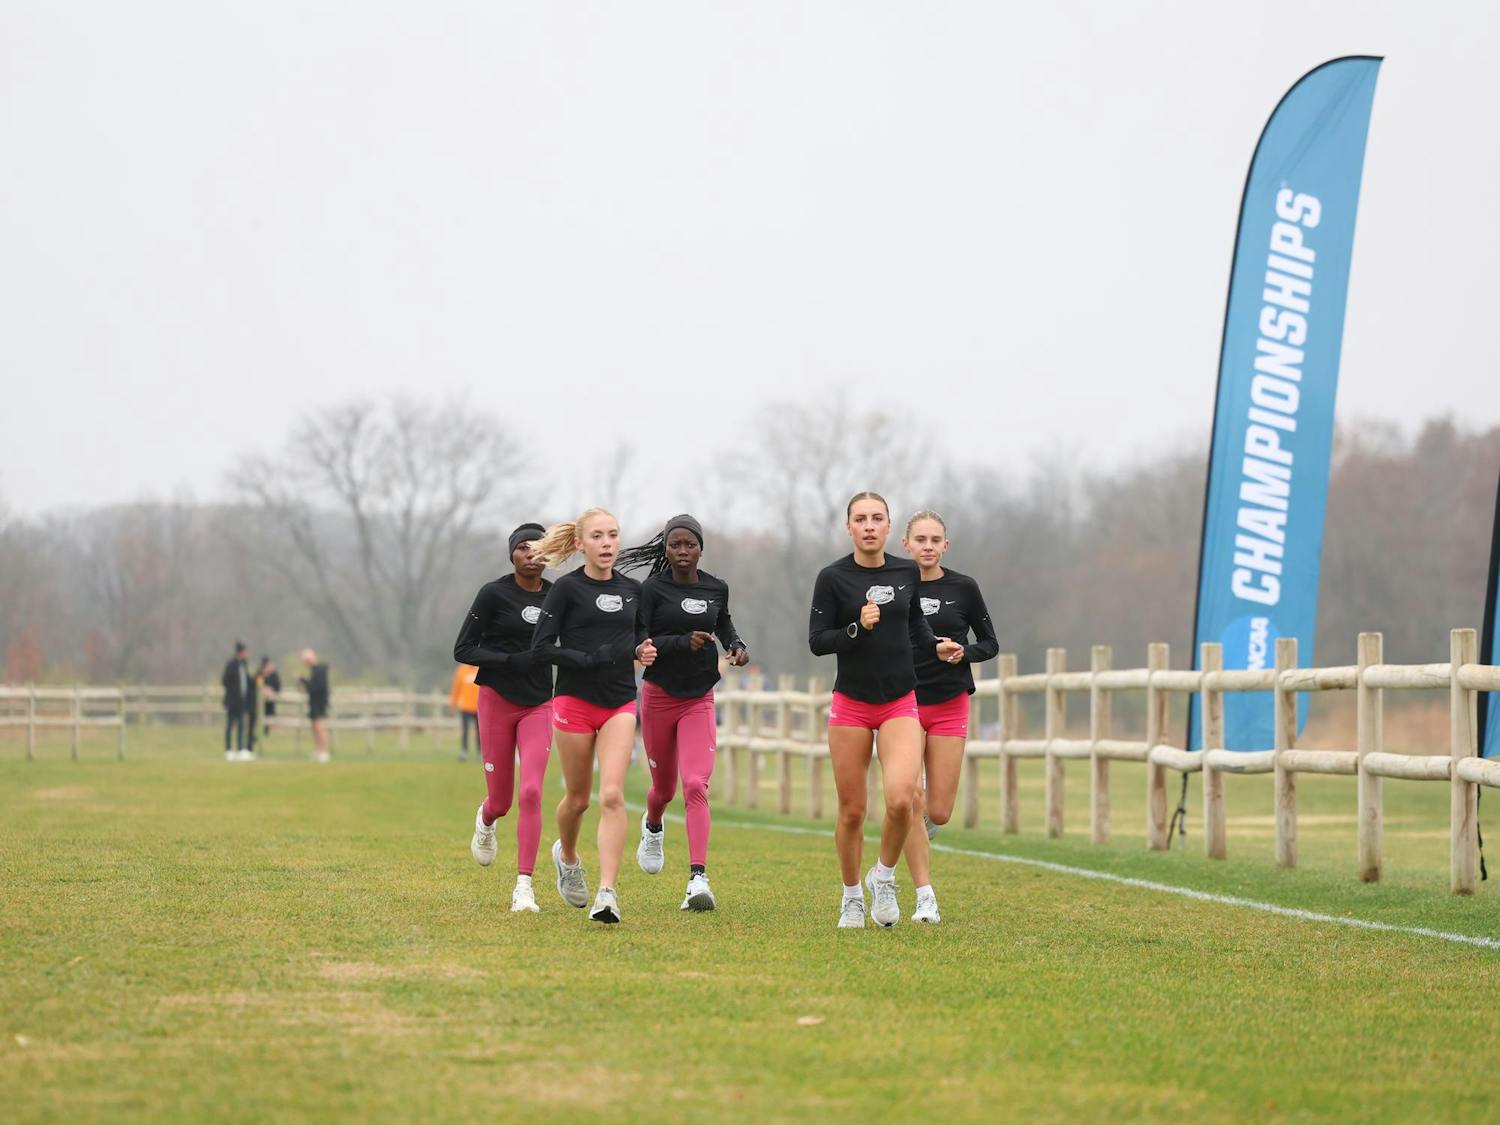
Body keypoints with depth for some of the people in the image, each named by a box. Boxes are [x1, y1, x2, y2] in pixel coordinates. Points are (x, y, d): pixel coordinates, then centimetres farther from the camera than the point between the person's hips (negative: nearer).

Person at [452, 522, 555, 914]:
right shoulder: (494, 594, -8)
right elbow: (462, 650, -9)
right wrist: (513, 661, -19)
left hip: (539, 704, 2)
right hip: (496, 700, -2)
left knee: (531, 792, -15)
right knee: (501, 801, 5)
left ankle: (524, 886, -13)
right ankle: (485, 820, 45)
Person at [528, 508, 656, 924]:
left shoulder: (632, 590, 8)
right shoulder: (567, 588, -5)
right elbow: (541, 647, -9)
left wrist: (642, 648, 3)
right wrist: (589, 660, -18)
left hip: (620, 705, 2)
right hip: (575, 701, -2)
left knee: (612, 795, -14)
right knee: (578, 797, 10)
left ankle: (607, 893, -18)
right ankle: (566, 856, 43)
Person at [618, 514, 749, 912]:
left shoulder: (716, 588, 3)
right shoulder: (652, 590, -7)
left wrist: (736, 645, 4)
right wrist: (683, 643, -25)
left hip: (699, 700, 1)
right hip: (659, 697, -1)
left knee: (696, 785, -16)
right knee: (664, 787, 14)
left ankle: (698, 879, -25)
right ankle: (652, 828, 52)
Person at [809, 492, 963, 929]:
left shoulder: (907, 572, 5)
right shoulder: (832, 577, -5)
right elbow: (816, 642, -6)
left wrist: (935, 646, 5)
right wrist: (857, 628, -21)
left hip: (901, 702, 2)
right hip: (851, 703, -1)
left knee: (901, 799, -18)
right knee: (852, 810, 2)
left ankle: (884, 877, 7)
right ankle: (852, 897, 23)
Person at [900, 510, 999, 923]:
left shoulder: (963, 588, 0)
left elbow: (990, 644, 7)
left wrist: (963, 651, -12)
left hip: (949, 707, 1)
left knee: (939, 812, -3)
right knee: (909, 802, -10)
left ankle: (910, 839, 35)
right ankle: (925, 898, -1)